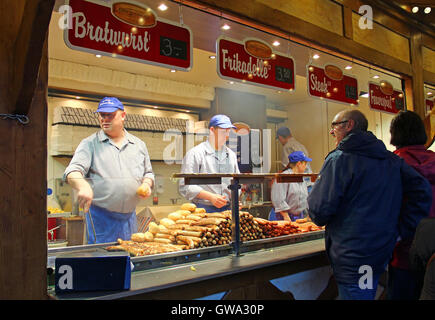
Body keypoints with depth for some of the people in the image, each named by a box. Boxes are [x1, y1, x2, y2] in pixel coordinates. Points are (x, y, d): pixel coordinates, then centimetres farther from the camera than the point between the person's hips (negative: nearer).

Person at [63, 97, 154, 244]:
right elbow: (73, 171, -10)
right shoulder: (90, 144, 2)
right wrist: (83, 186, -32)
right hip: (100, 216, -3)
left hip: (129, 216, 3)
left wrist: (146, 184, -3)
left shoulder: (139, 145, 13)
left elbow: (148, 173, 21)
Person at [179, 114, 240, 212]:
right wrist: (210, 197, -16)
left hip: (227, 209, 5)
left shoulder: (231, 155, 17)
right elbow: (185, 186, -9)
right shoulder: (195, 153, -2)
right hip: (204, 209, -4)